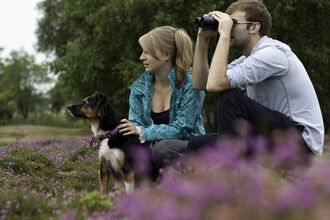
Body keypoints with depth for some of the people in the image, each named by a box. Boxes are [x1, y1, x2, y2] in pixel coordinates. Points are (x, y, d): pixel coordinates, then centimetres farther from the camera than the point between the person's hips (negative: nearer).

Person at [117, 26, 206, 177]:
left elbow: (182, 129, -18)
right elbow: (135, 122, 1)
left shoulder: (191, 84, -13)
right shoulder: (140, 86, 4)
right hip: (155, 147, 4)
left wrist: (142, 132, -28)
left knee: (164, 148, -38)